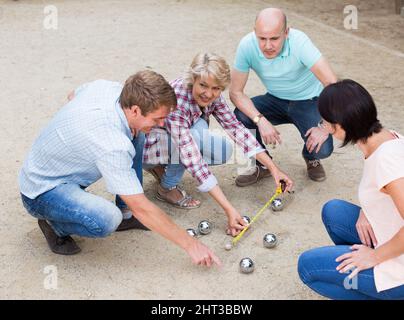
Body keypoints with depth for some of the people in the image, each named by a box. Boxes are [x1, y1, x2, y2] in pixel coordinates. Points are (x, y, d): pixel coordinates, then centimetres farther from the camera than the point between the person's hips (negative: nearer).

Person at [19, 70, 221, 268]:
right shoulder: (113, 146, -36)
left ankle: (126, 214, 9)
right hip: (42, 191, -9)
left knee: (136, 135, -1)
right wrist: (190, 244, -22)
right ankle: (55, 224, -3)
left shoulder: (107, 87, -14)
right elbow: (142, 208, -29)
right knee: (107, 220, -36)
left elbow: (73, 95, 11)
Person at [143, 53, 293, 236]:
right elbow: (193, 160, -40)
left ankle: (161, 167, 4)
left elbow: (236, 128, -10)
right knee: (197, 132, -32)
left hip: (175, 141, 7)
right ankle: (167, 187, -9)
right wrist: (229, 210, -43)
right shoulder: (176, 101, -37)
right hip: (143, 143, -7)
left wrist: (273, 168, -16)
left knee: (224, 151, -16)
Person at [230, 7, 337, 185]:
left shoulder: (299, 42, -31)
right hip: (276, 100, 3)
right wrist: (261, 120, -32)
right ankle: (261, 165, 3)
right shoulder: (247, 46, -23)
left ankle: (311, 158, 15)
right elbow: (235, 92, -18)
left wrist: (326, 128, -35)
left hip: (308, 101, -2)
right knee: (240, 116, -25)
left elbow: (331, 83, -33)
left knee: (322, 149, -26)